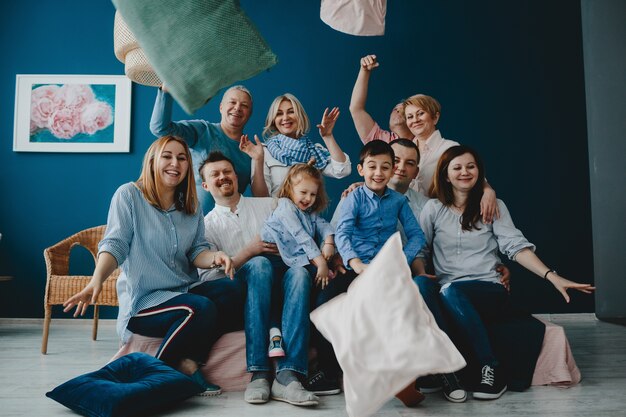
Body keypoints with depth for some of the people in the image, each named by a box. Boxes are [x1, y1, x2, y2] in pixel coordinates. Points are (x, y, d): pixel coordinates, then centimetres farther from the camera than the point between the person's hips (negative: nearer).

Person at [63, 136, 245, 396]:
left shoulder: (191, 206, 12)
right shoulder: (129, 195, -3)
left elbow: (196, 251, 7)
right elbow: (114, 245, -10)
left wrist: (214, 257, -17)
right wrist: (96, 281, -28)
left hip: (185, 291, 6)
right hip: (143, 301, -5)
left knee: (232, 289, -23)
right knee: (201, 309, -32)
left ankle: (188, 362, -17)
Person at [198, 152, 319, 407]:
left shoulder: (268, 205, 19)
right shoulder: (207, 224, 13)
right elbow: (208, 277, 1)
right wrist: (250, 250, -8)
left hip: (279, 284, 2)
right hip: (243, 289, -1)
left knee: (299, 272, -32)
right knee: (260, 264, -34)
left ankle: (287, 376, -42)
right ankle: (258, 373, -39)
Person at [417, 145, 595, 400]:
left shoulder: (494, 206, 12)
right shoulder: (434, 209, 12)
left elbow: (515, 245, 0)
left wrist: (552, 276, -15)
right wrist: (422, 274, -15)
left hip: (488, 291, -1)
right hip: (444, 291, 1)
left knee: (450, 291, -36)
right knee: (419, 284, -33)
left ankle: (492, 370, -25)